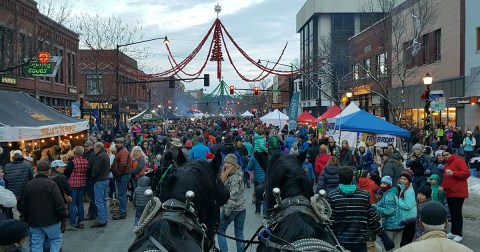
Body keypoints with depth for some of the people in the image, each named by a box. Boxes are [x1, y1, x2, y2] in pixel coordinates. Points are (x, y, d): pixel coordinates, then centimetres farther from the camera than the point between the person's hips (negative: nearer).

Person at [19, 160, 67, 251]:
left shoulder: (29, 184, 3)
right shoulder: (51, 184, -14)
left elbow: (23, 204, 11)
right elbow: (60, 203, -17)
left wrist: (26, 218, 21)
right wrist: (63, 216, -6)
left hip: (34, 221, 4)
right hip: (51, 220, -4)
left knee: (36, 244, 10)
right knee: (56, 240, 10)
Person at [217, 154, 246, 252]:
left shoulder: (234, 177, -18)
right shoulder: (238, 174, 10)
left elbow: (234, 195, -22)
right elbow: (223, 188, 14)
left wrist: (227, 211, -19)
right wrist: (223, 175, 0)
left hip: (231, 209, -8)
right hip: (241, 208, 8)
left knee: (220, 230, 7)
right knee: (239, 232, 12)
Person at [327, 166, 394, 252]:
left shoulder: (332, 196, -5)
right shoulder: (364, 195, 0)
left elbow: (329, 222, -9)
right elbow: (373, 220, 2)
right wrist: (384, 238, 12)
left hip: (339, 242, -1)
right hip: (359, 243, 1)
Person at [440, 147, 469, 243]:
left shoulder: (459, 161, -11)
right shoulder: (447, 163, 15)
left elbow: (467, 173, -20)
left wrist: (453, 173, -28)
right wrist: (443, 186, 7)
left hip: (459, 192, -8)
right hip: (449, 192, 8)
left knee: (457, 212, -7)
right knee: (452, 213, 12)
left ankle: (458, 234, -2)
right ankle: (453, 232, 20)